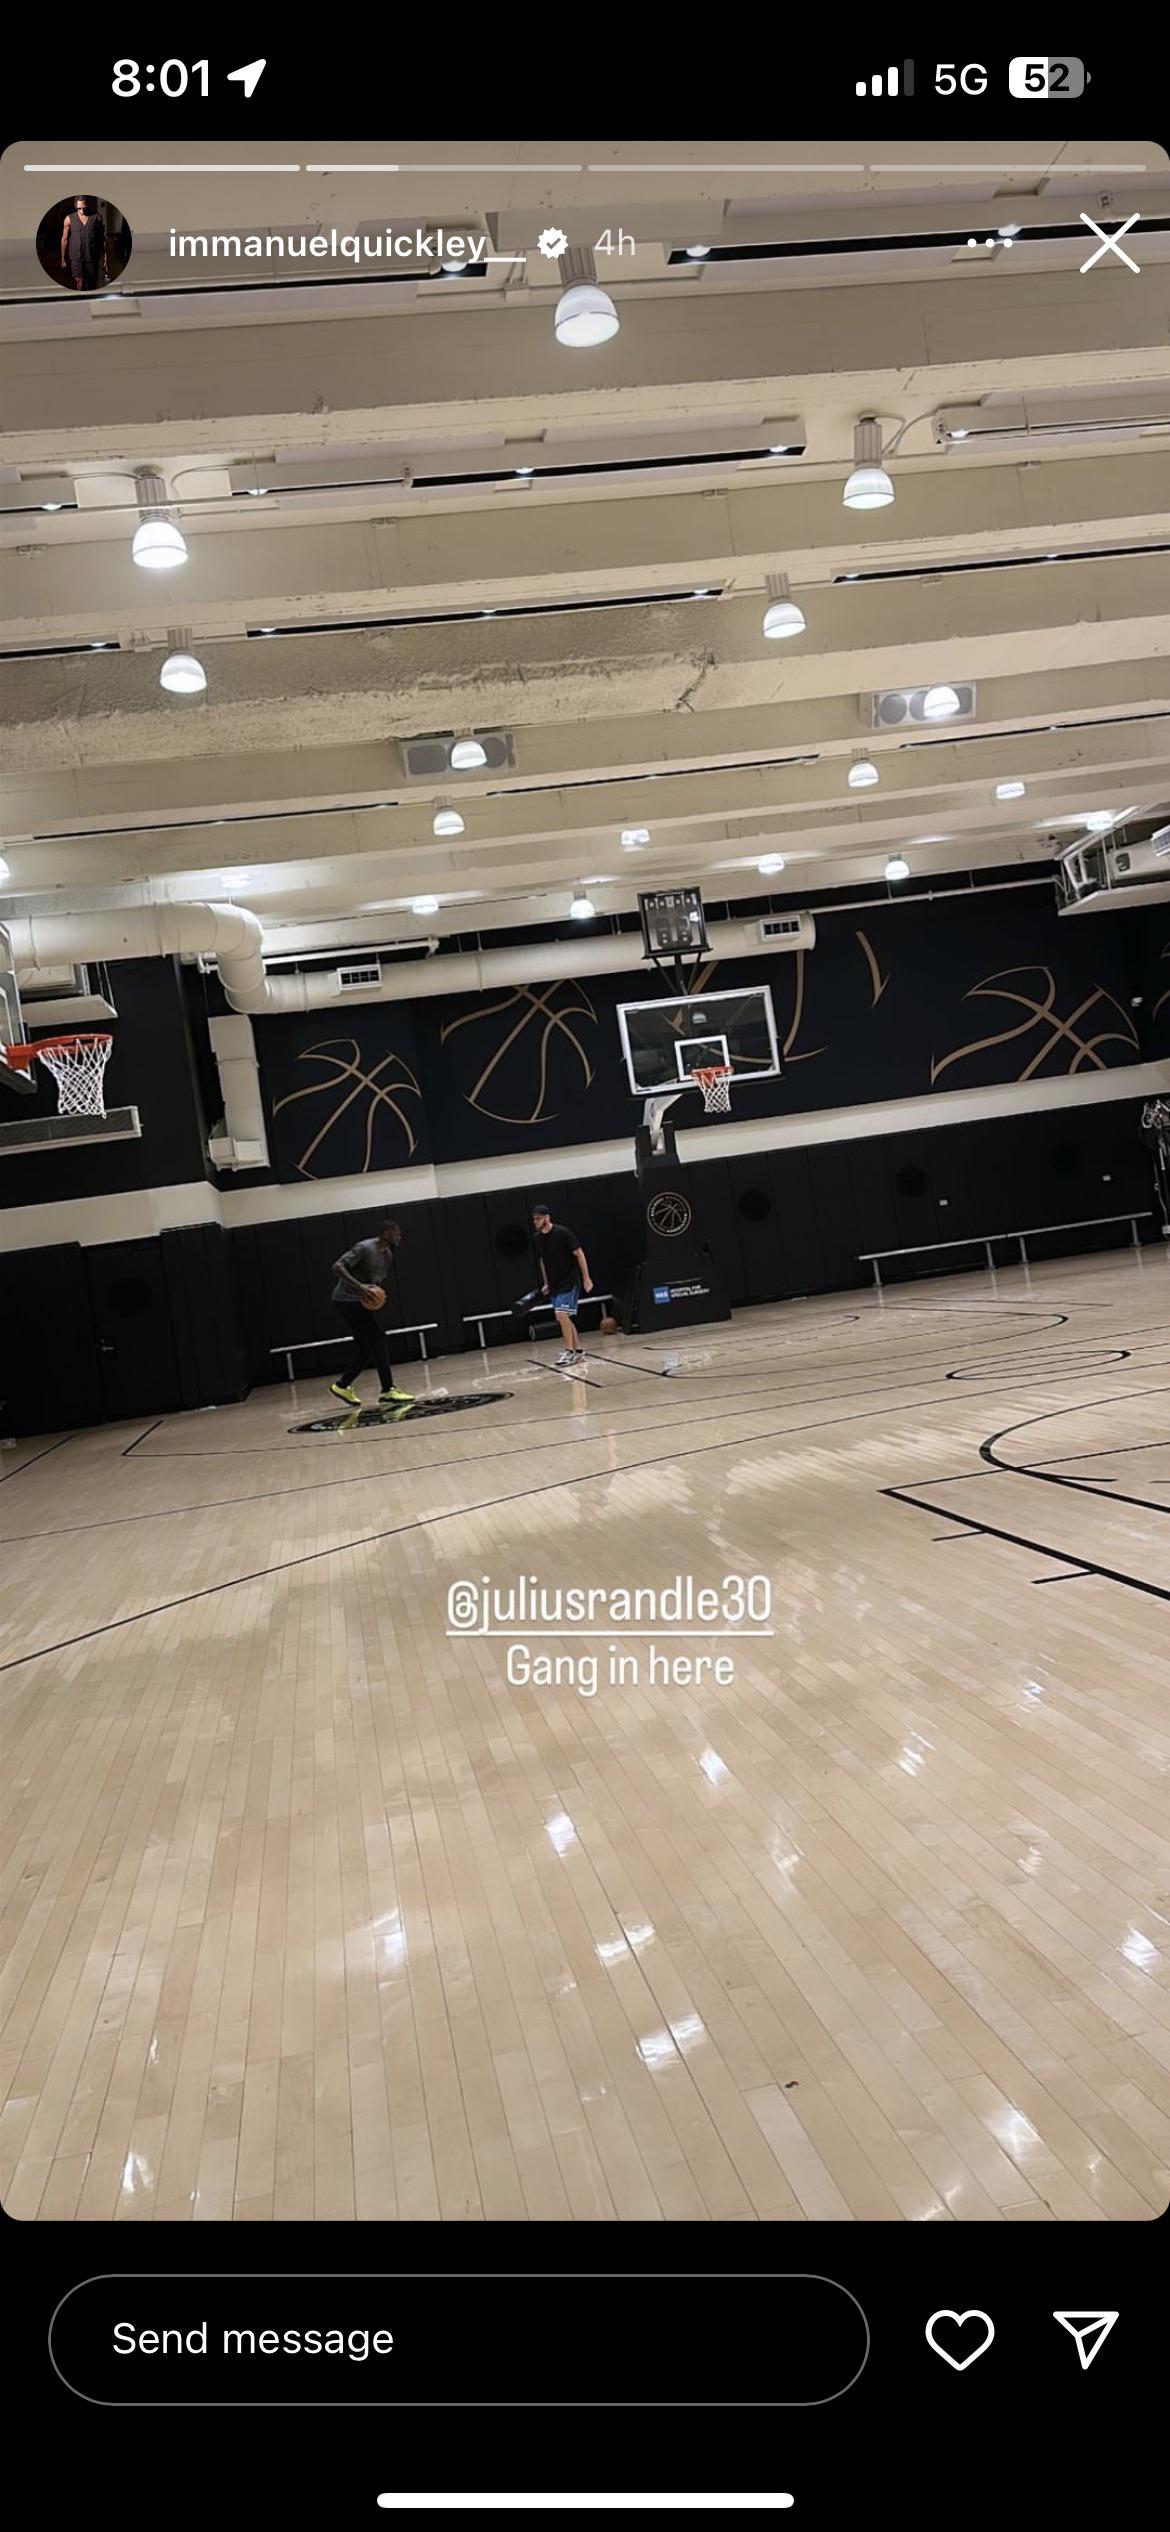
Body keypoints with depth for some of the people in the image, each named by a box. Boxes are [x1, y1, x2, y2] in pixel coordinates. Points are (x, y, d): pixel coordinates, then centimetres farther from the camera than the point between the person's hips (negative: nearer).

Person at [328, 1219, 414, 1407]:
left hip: (362, 1301, 10)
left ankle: (342, 1384, 22)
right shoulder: (365, 1248, -20)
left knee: (367, 1345, 10)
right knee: (377, 1341, -14)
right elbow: (337, 1266, -28)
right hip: (347, 1299, -10)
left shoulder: (388, 1254, 8)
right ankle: (387, 1391, -13)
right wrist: (359, 1286, -38)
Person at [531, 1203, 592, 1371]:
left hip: (569, 1281, -7)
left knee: (562, 1315, -18)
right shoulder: (538, 1238, 6)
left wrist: (586, 1278, -13)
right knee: (565, 1319, 9)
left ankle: (569, 1352, -12)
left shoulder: (562, 1232, -14)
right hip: (554, 1284, 7)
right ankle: (578, 1352, 19)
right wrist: (546, 1284, 17)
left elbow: (579, 1253, -11)